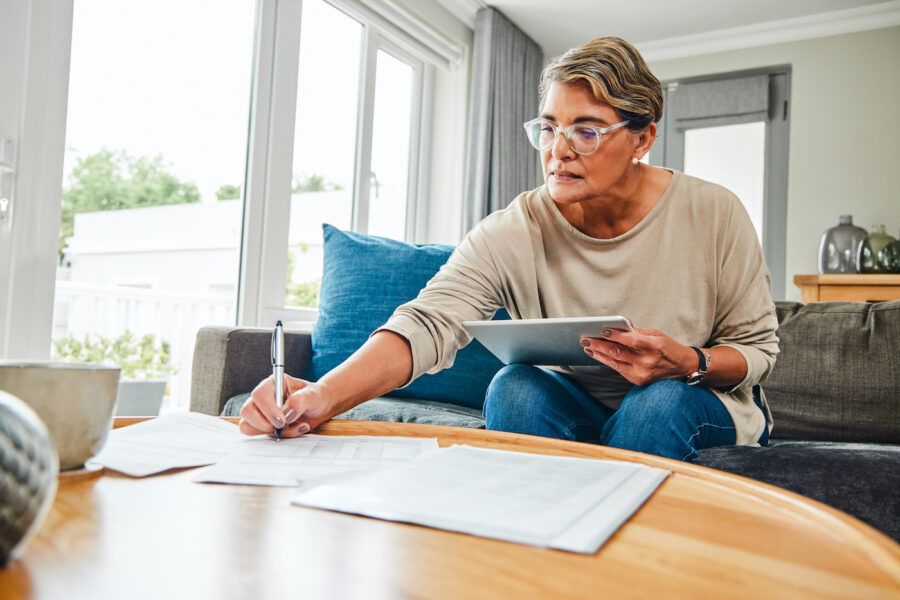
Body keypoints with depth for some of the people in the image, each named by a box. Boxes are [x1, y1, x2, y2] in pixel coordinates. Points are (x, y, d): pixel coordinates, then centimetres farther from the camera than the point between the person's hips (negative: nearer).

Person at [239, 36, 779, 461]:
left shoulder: (713, 215, -15)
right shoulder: (512, 233, -18)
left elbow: (757, 348, -6)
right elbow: (427, 323, -32)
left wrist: (686, 363, -29)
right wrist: (322, 397, -49)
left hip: (699, 404, 0)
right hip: (573, 407, 1)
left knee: (660, 401, -32)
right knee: (516, 386, -29)